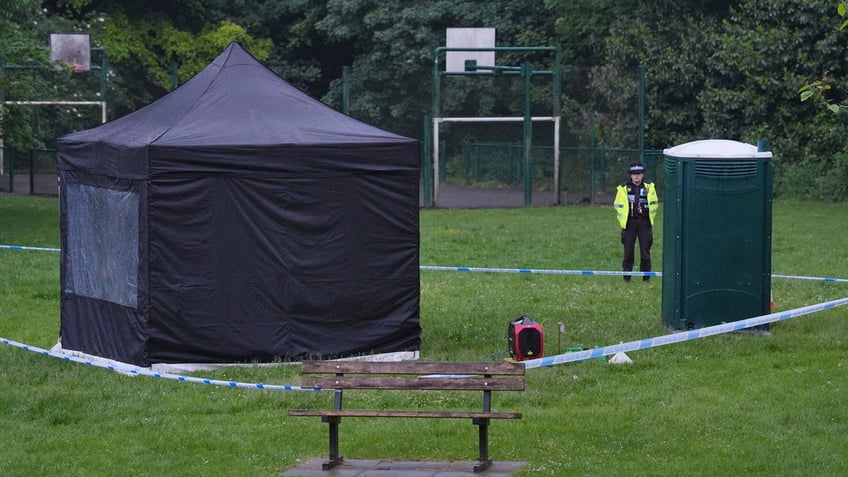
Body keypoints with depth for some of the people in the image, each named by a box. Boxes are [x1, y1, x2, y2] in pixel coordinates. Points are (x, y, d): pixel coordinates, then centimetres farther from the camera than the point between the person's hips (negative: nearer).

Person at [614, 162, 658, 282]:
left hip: (644, 222, 1)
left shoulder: (649, 187, 2)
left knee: (645, 251, 1)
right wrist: (623, 222, 1)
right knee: (628, 252, 1)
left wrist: (650, 220, 8)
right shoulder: (623, 188, -3)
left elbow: (654, 204, 11)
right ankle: (626, 275, 8)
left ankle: (646, 276, 9)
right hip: (629, 223, -1)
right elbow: (618, 206, 4)